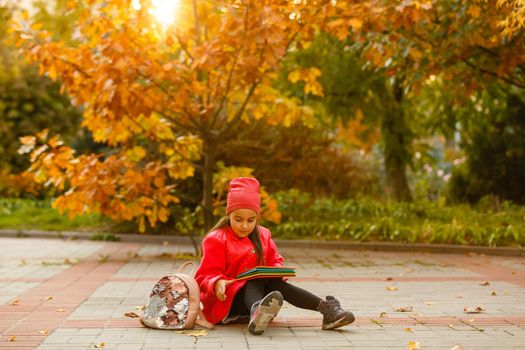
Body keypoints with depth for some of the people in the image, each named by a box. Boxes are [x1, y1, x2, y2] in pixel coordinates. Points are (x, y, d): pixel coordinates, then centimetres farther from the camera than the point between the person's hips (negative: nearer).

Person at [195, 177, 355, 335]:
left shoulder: (263, 236, 10)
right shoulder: (216, 239, -7)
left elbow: (274, 261, 17)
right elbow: (206, 275, -9)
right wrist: (217, 283, -32)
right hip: (225, 301, -5)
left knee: (276, 284, -25)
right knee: (255, 283, -34)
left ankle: (325, 307, -34)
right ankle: (256, 313, -69)